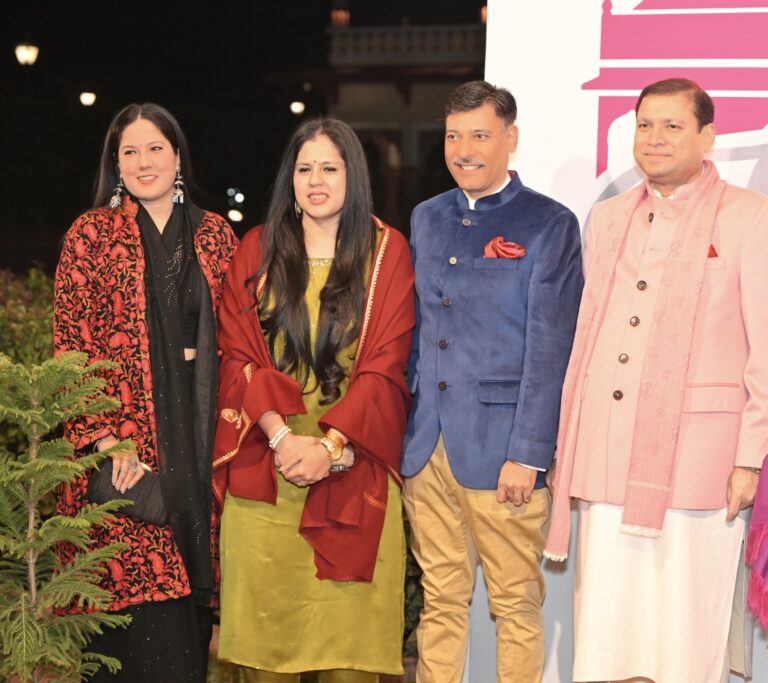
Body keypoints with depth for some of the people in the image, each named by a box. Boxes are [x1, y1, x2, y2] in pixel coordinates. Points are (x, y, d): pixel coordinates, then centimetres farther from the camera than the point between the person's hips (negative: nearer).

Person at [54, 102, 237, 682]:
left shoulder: (215, 234, 12)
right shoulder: (92, 233, 2)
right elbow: (71, 344, -4)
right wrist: (105, 437, -13)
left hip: (200, 435, 3)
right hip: (125, 443, -3)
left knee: (191, 584, 5)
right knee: (138, 585, -6)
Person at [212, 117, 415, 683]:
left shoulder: (387, 250, 5)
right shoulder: (257, 249, 9)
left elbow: (385, 365, -2)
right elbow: (238, 355, 2)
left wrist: (331, 445, -13)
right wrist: (282, 435, -12)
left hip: (352, 466, -1)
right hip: (264, 464, 1)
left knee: (349, 617, -3)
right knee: (266, 613, 0)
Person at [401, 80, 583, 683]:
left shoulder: (550, 225, -3)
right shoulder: (427, 218, 14)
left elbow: (550, 348, -9)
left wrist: (528, 454, -13)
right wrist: (399, 428, 9)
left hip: (500, 451, -5)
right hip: (426, 447, 5)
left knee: (517, 605, 3)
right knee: (440, 600, 12)